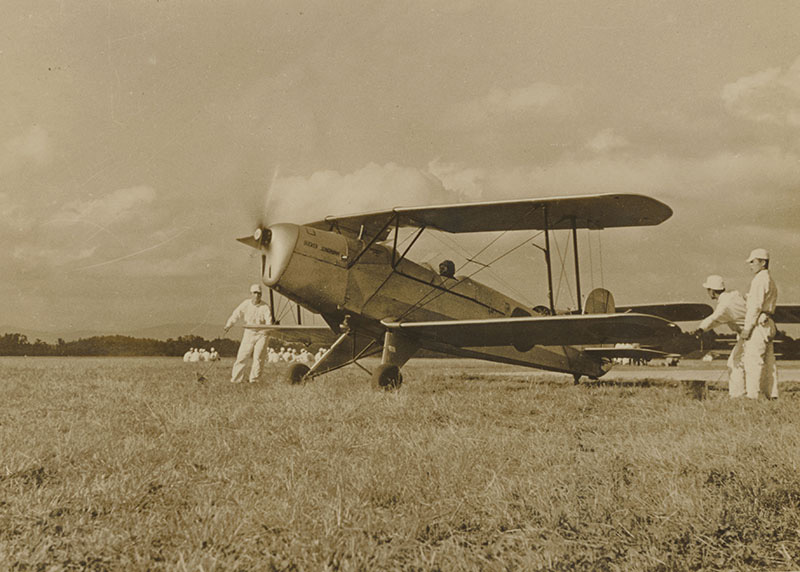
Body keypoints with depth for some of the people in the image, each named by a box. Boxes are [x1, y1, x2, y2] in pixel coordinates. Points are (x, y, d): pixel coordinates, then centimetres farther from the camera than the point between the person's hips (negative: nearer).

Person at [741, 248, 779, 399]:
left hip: (758, 325, -10)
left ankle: (752, 395, -14)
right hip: (768, 325, 10)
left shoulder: (760, 279, -9)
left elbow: (756, 305, -16)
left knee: (753, 361, -11)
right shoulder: (771, 281, 23)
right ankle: (771, 394, 10)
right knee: (768, 361, 9)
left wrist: (747, 327, -16)